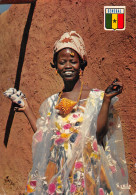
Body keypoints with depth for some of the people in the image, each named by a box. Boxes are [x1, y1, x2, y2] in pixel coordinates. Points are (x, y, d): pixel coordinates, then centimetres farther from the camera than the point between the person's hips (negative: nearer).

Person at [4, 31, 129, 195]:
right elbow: (43, 137, 7)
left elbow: (99, 132, -13)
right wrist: (26, 109, 12)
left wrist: (106, 100, -19)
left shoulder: (96, 97, -3)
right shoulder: (52, 102, 9)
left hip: (87, 173, -3)